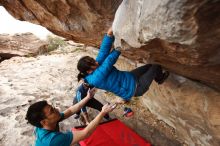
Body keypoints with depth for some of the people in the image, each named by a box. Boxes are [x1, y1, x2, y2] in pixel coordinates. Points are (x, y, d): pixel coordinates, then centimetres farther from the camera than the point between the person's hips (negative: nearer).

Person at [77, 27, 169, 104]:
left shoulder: (96, 68, -6)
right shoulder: (95, 79, -31)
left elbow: (103, 51, -16)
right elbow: (109, 61, -30)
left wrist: (109, 34, -27)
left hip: (129, 78, 9)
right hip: (135, 88, -8)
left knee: (150, 66, 19)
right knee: (156, 67, 1)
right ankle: (160, 78, 35)